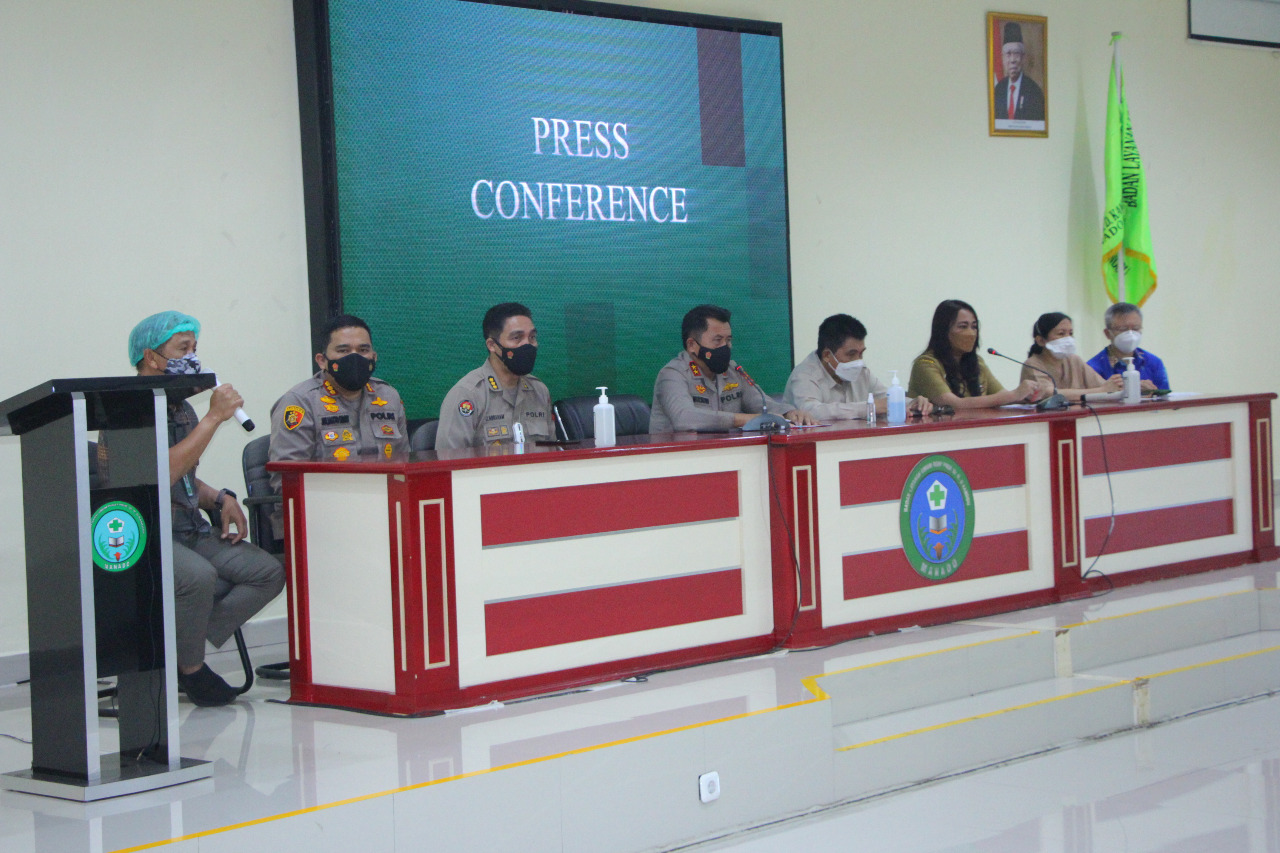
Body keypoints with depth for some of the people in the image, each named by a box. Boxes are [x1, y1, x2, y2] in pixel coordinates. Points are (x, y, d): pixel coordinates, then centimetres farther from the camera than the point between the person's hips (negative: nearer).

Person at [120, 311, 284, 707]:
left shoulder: (180, 408, 18)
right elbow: (161, 473, -25)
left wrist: (221, 498, 7)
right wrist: (214, 418, -20)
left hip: (189, 530, 9)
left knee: (269, 572, -8)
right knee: (198, 575, -37)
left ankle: (181, 649, -5)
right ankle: (190, 669, -10)